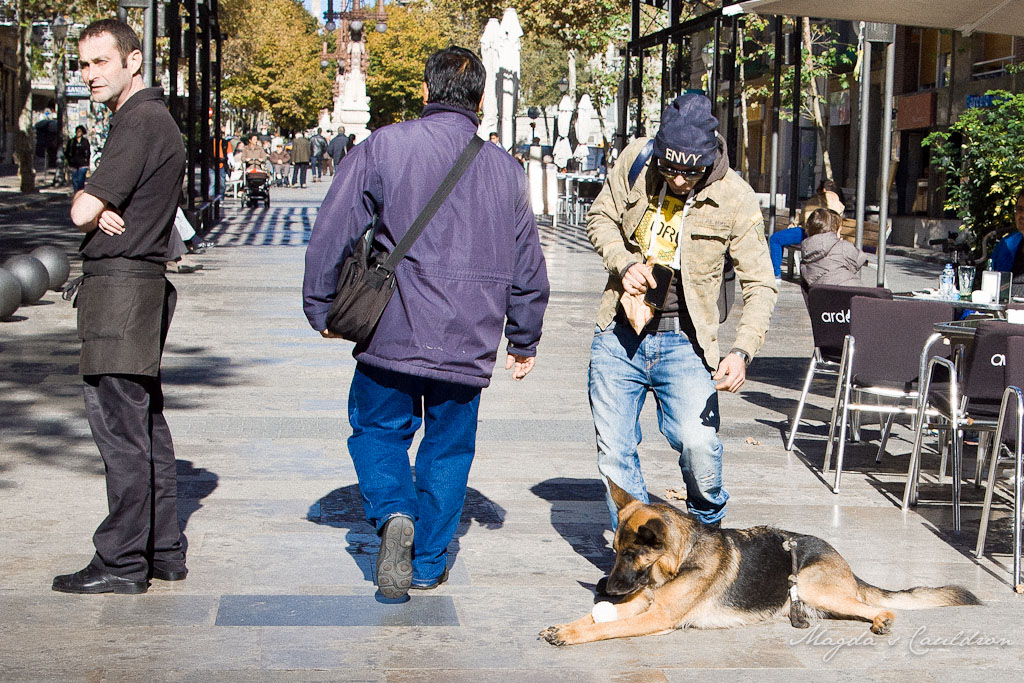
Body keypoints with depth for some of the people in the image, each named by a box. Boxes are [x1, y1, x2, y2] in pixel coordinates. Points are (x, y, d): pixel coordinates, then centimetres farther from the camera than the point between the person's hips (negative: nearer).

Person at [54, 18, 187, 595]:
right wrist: (102, 213, -5)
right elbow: (91, 212, 17)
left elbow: (82, 212, -18)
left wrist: (88, 204, 4)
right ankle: (164, 551, 20)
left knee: (119, 427, -7)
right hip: (142, 284, 10)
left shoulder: (140, 121, -14)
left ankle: (122, 563, -3)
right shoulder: (154, 118, 19)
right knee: (146, 425, 13)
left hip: (120, 285, -10)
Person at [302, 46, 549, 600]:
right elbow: (528, 268, 12)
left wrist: (320, 307, 5)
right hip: (468, 345, 3)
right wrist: (524, 341, 25)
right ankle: (428, 564, 20)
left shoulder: (383, 147, -5)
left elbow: (332, 233, -8)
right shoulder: (505, 169, 6)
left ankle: (392, 512, -10)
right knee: (449, 447, 15)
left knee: (377, 429, 15)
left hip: (392, 335, -2)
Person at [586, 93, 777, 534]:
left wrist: (741, 352, -22)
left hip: (683, 341, -3)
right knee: (614, 454, 4)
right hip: (618, 336, 3)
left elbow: (761, 286, -7)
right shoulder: (636, 160, -5)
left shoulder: (734, 199, -11)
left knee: (699, 446, -18)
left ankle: (708, 531, 12)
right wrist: (624, 263, -9)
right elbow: (601, 217, 12)